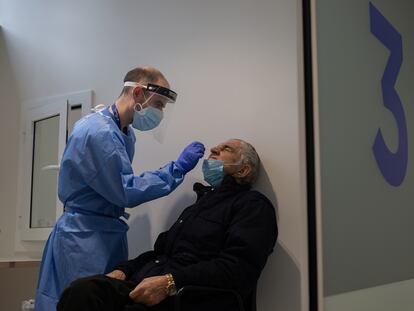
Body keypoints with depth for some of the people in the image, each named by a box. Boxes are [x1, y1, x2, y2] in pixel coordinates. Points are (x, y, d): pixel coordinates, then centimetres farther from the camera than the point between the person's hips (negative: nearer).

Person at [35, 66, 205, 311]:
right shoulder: (98, 131, -20)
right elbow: (125, 192, -22)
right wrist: (178, 168, -19)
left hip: (110, 234, 9)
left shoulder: (126, 133, 9)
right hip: (85, 237, -9)